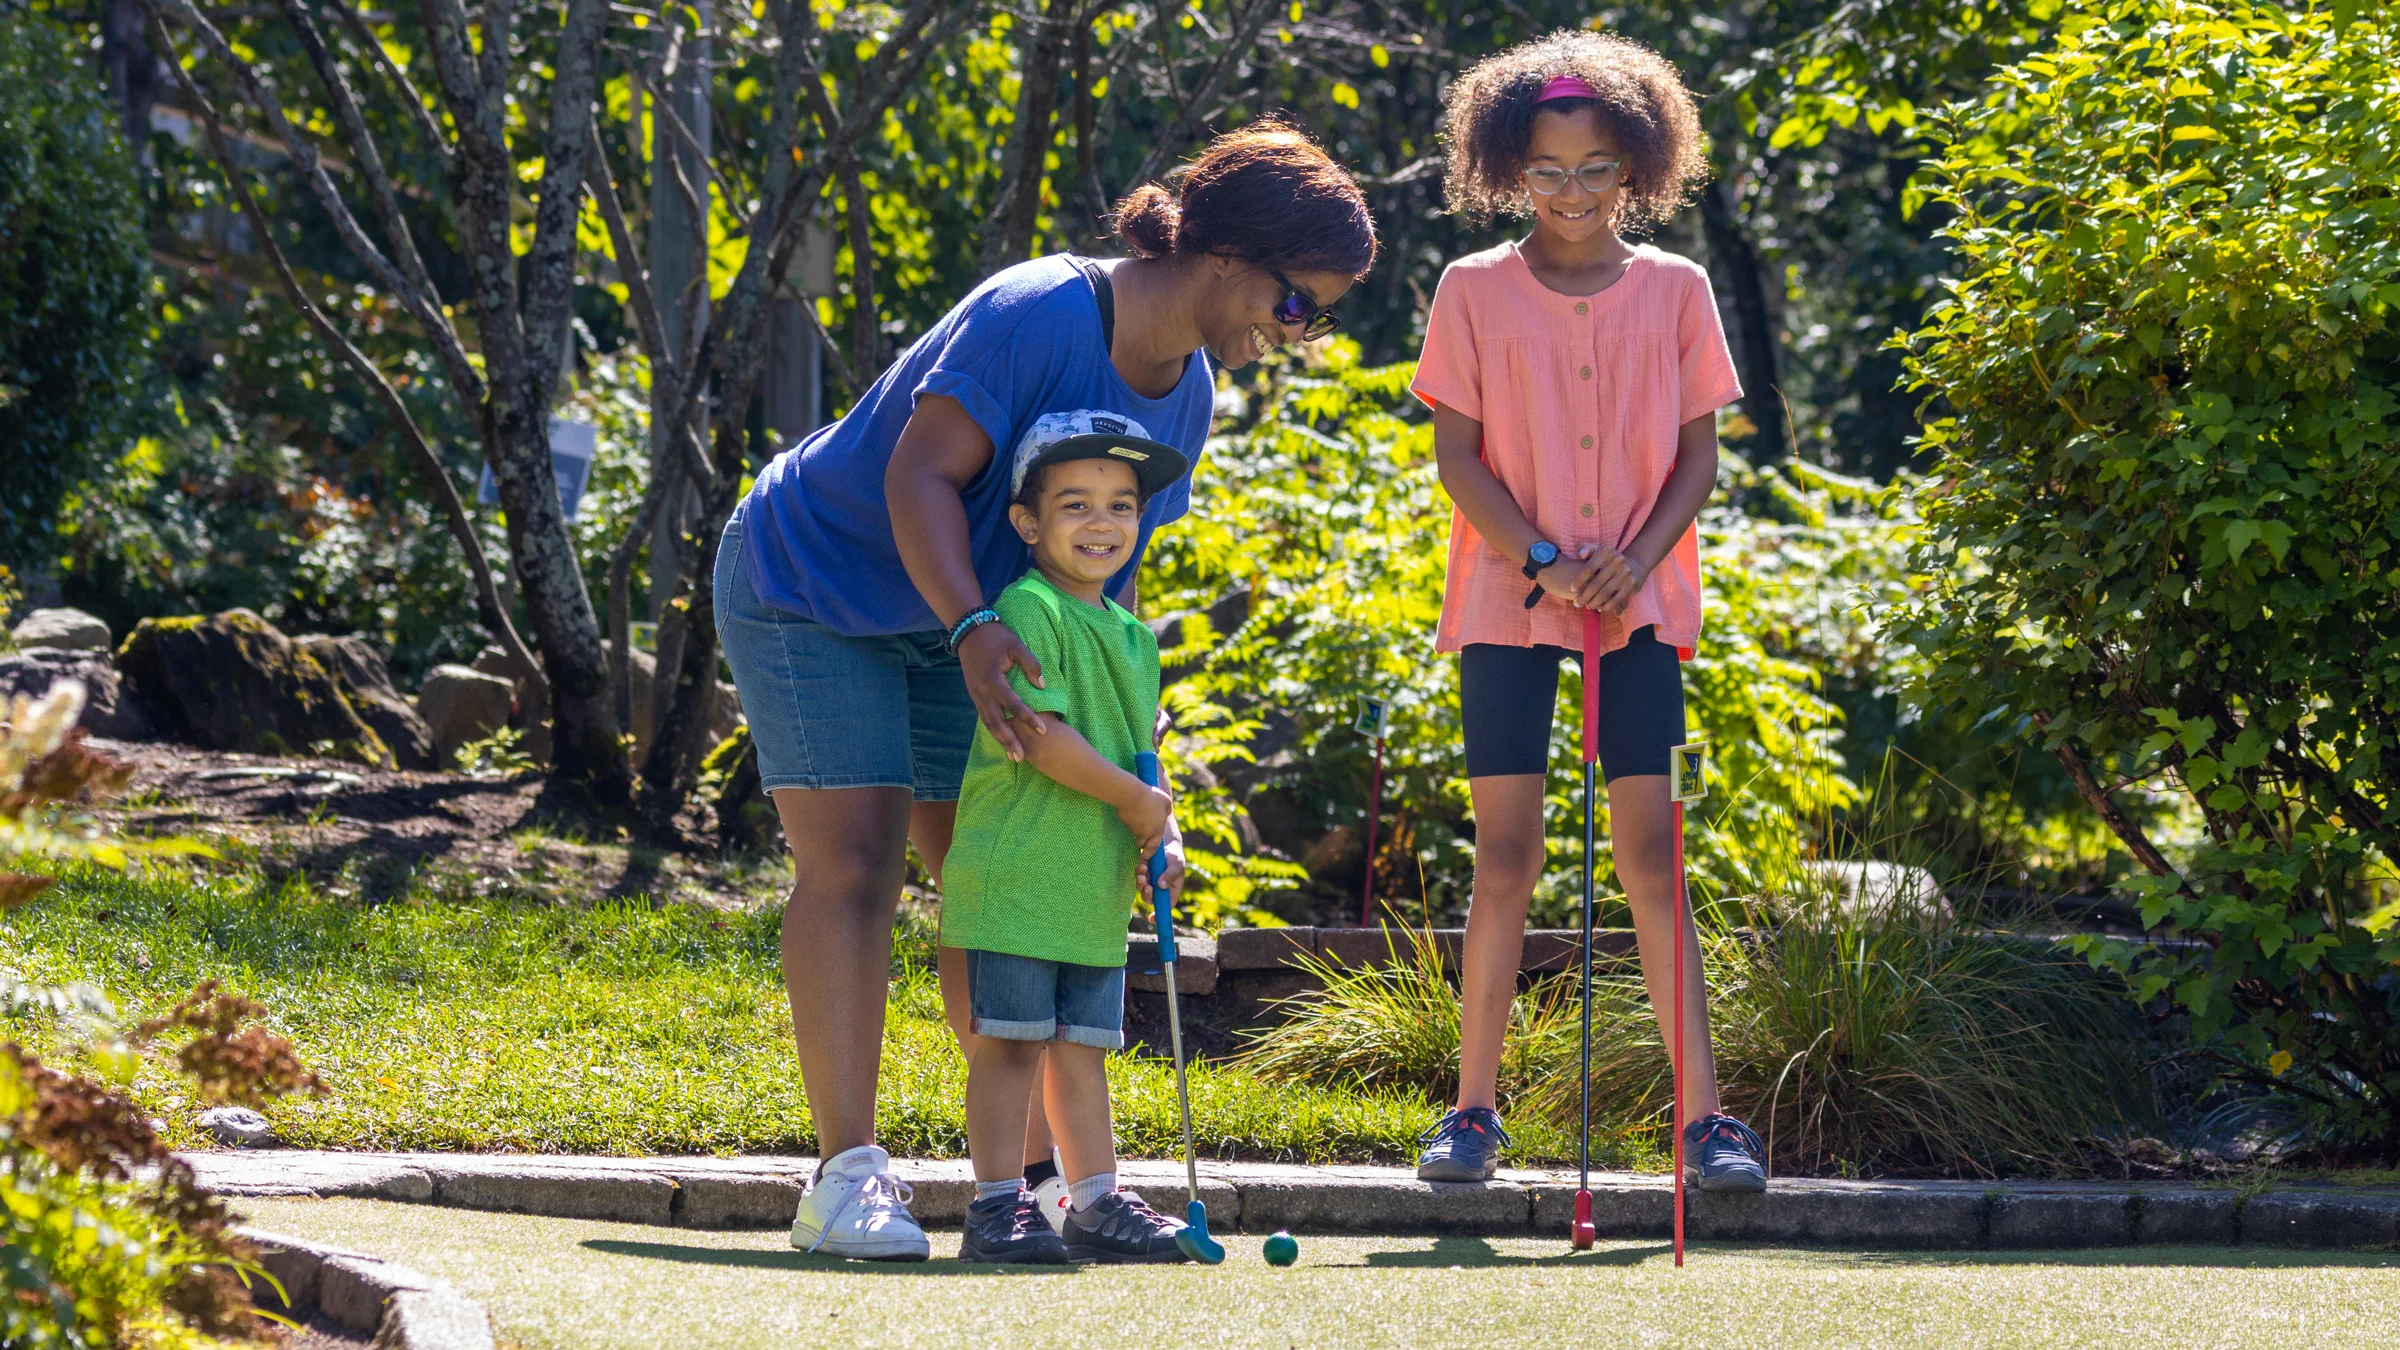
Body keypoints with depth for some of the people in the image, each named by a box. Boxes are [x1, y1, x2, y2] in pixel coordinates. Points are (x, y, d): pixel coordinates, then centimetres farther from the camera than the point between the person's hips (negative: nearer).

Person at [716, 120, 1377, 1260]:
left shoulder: (1187, 391, 0)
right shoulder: (1039, 315, -27)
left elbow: (1110, 570, 4)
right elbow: (919, 472, -31)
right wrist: (972, 630, -44)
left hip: (955, 623, 8)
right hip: (810, 587, -8)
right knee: (852, 864, -16)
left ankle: (1039, 1173, 5)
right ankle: (847, 1177, -17)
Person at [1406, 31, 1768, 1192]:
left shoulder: (1675, 291, 5)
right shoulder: (1474, 292, 2)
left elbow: (1698, 452, 5)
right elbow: (1458, 453, -1)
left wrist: (1636, 561, -10)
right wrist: (1541, 562, -13)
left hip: (1640, 605, 0)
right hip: (1507, 606, 0)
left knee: (1654, 854, -3)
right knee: (1505, 854, 0)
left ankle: (1704, 1116, -4)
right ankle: (1474, 1110, 7)